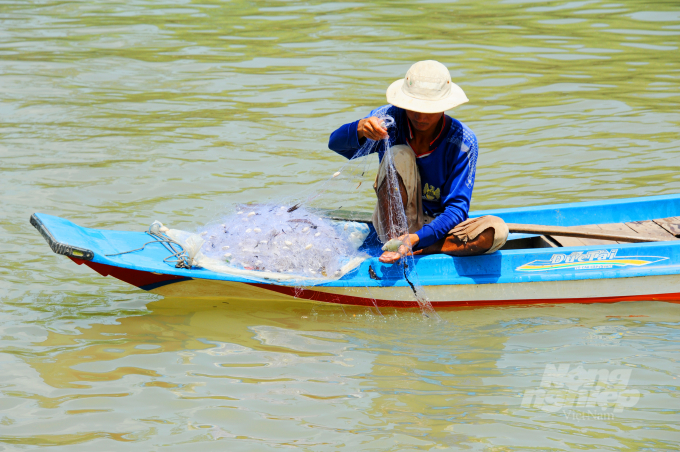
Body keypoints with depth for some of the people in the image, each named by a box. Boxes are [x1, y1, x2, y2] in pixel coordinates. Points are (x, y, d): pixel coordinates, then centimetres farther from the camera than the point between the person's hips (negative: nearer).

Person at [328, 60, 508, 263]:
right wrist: (361, 129, -51)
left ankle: (415, 250, -25)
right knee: (400, 155, -26)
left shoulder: (462, 141, -15)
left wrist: (417, 238, -35)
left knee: (497, 231, -29)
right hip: (393, 223, -1)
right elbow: (336, 143, -27)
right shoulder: (389, 118, -13)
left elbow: (457, 208, -18)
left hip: (438, 228, 1)